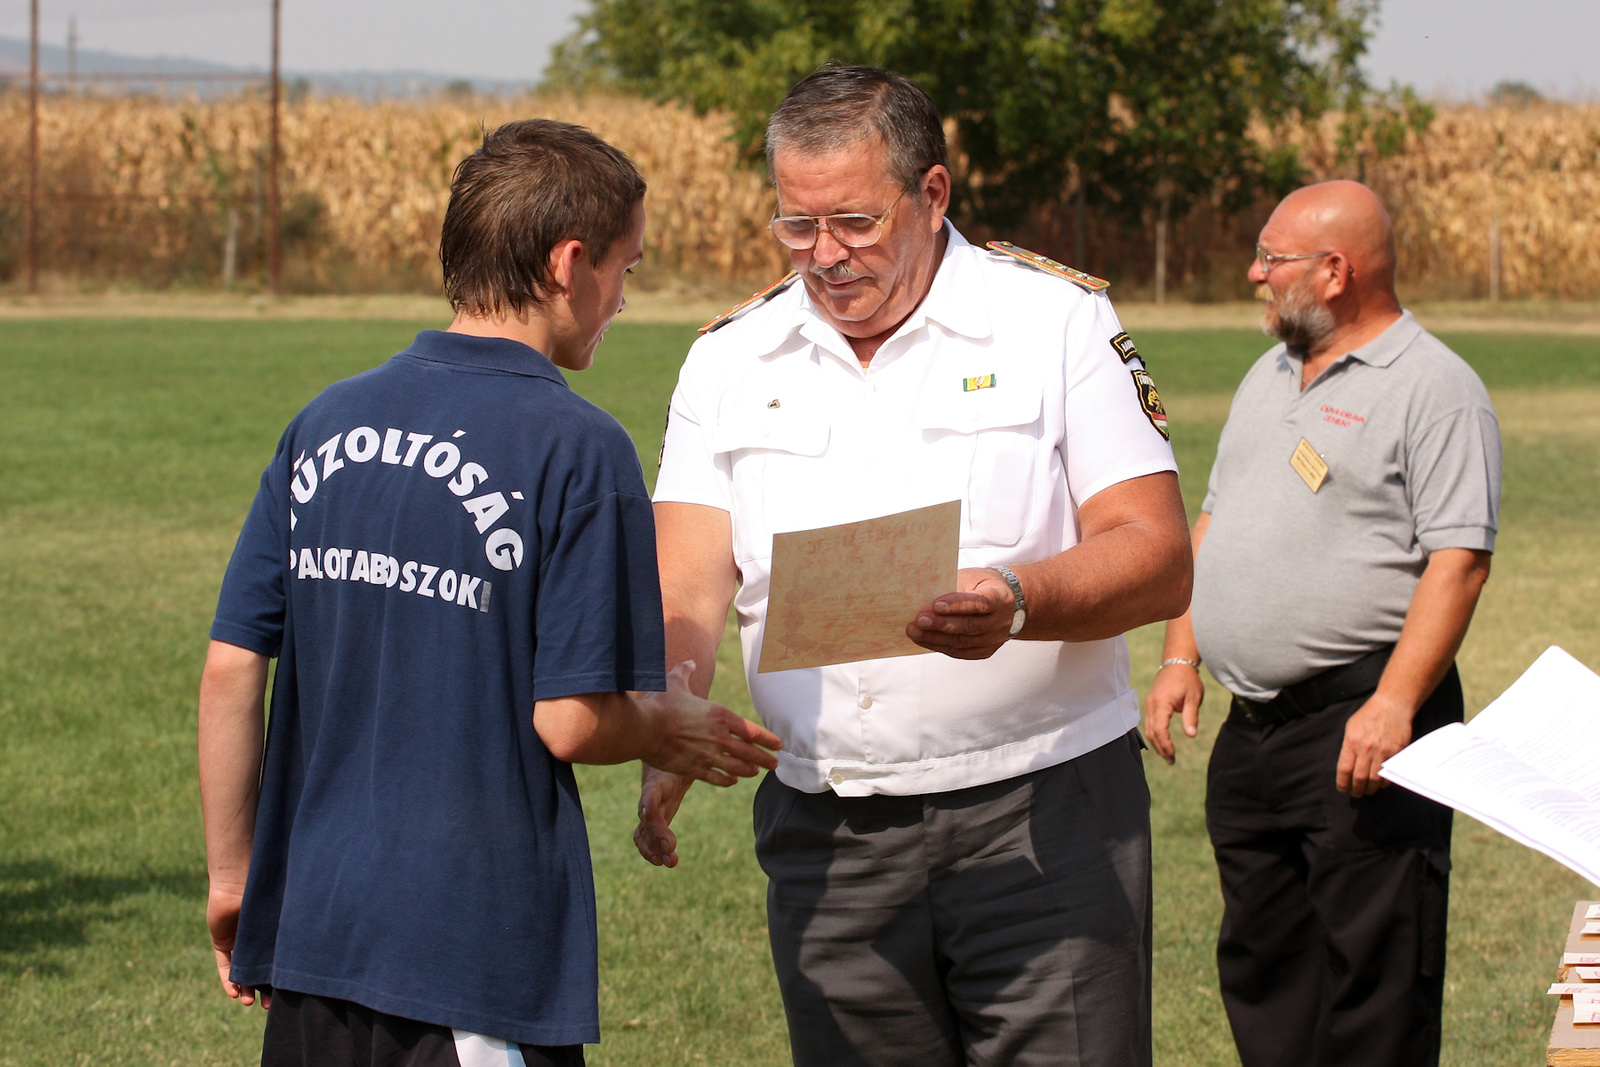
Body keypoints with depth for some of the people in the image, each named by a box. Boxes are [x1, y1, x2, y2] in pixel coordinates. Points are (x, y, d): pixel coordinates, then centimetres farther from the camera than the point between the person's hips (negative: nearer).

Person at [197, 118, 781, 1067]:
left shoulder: (328, 422, 6)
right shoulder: (577, 447, -11)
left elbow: (231, 669, 6)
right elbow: (570, 722, -14)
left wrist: (234, 879, 16)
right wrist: (670, 728, 8)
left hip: (308, 923, 6)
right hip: (475, 955, -6)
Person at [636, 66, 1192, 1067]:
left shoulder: (1059, 320, 0)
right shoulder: (731, 362, 9)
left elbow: (1158, 560, -6)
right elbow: (691, 582, 0)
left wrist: (1019, 601, -26)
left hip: (1045, 815, -3)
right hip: (826, 829, 3)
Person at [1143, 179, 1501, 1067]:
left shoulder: (1434, 388, -8)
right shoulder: (1270, 378, 19)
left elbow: (1458, 560, -15)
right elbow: (1213, 524, 24)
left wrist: (1393, 704, -23)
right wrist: (1180, 659, 13)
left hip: (1361, 725, -8)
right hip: (1252, 725, 8)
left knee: (1372, 984, -7)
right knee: (1260, 964, 12)